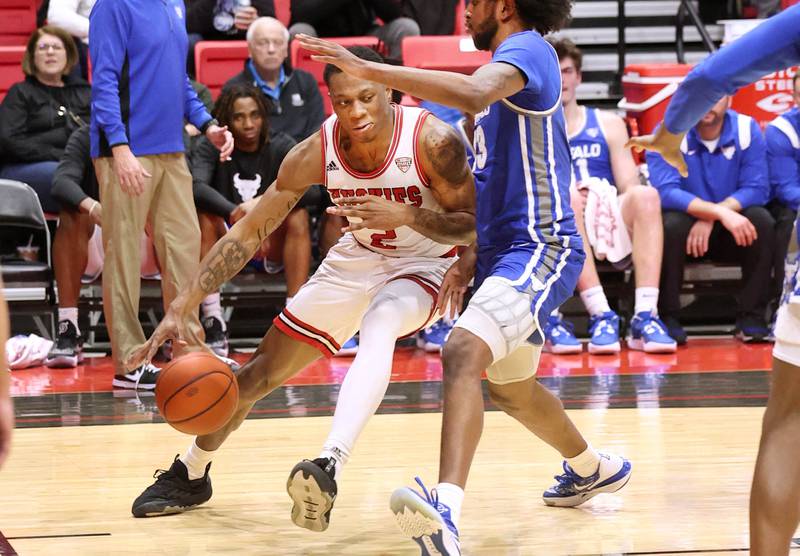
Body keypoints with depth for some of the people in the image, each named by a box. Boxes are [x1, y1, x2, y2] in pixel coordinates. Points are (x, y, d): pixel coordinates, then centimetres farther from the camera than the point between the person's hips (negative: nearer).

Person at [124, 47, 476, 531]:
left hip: (424, 262, -4)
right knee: (261, 372, 7)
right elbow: (249, 233, -13)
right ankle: (190, 474, 31)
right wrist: (181, 309, -18)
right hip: (358, 257, 4)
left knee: (379, 325, -39)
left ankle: (331, 467, -50)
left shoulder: (432, 141, -29)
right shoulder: (316, 153, -20)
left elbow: (473, 227, -20)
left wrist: (406, 215, -39)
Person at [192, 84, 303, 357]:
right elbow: (197, 187, -29)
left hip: (271, 241, 1)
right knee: (203, 215, -29)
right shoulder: (211, 148, -8)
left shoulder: (281, 146, -6)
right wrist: (236, 214, -46)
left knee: (298, 215, -27)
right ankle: (213, 323, -33)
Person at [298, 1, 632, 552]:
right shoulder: (509, 68, 20)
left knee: (463, 352, -31)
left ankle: (446, 508, -46)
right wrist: (473, 256, 17)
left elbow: (473, 93, -35)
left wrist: (369, 69, -36)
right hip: (506, 248, 11)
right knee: (509, 387, 26)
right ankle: (593, 469, 52)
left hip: (539, 248, -11)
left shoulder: (527, 48, -11)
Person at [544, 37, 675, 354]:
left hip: (611, 227, 2)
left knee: (646, 196, -29)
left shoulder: (609, 124, 20)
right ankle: (600, 315, -42)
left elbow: (630, 186, 9)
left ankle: (645, 317, -39)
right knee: (568, 199, -35)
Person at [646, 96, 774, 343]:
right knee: (671, 224, -33)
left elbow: (757, 189, -14)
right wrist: (720, 212, -38)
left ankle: (752, 317, -17)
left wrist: (710, 219, -28)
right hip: (687, 225, -2)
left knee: (762, 220, -26)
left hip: (733, 232, 2)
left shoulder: (747, 130, -7)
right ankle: (667, 318, -18)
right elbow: (666, 193, -26)